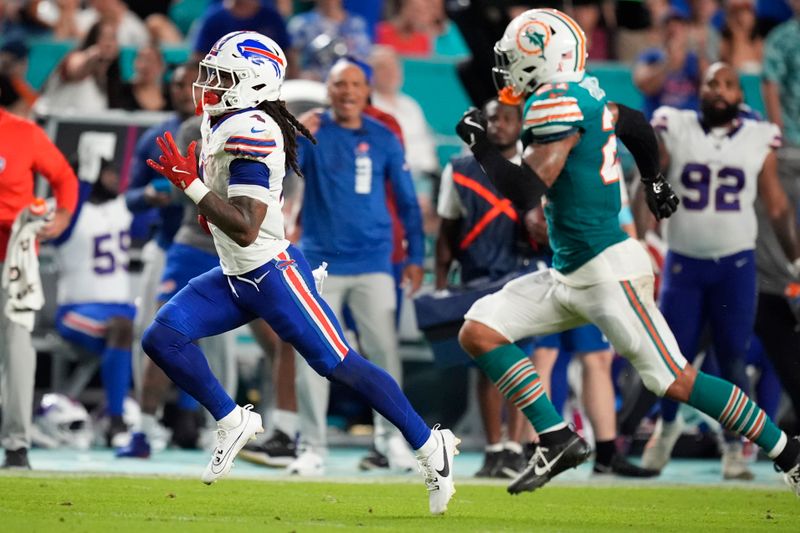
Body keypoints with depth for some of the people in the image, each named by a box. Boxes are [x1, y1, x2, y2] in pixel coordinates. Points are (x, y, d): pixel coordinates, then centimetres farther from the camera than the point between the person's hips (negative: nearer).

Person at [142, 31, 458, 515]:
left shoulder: (250, 132, -23)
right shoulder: (220, 124, 7)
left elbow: (245, 228, -28)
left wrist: (190, 184, -29)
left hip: (273, 274, -10)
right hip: (235, 276, 10)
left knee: (339, 364, -4)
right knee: (163, 338, -4)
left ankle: (431, 447, 7)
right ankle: (234, 423, 8)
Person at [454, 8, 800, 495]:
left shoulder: (558, 103, -18)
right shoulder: (584, 94, 9)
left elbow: (525, 190, -24)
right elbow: (634, 123, 28)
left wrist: (480, 145, -9)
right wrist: (653, 180, 45)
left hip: (608, 271, -10)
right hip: (570, 276, 10)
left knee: (675, 381, -6)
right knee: (479, 331, 1)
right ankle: (557, 439, -1)